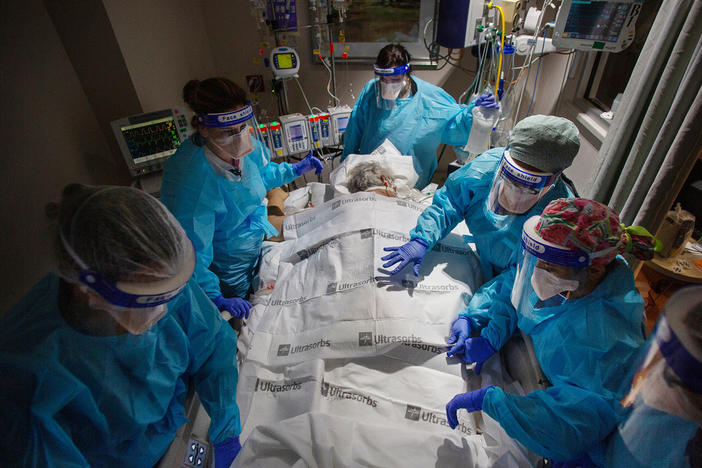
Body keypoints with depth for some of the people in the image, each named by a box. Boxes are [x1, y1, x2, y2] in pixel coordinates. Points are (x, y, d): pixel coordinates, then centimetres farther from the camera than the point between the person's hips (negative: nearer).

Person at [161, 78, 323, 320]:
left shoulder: (247, 146, -17)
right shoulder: (191, 178, -39)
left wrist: (296, 169, 6)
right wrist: (217, 299, -37)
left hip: (256, 245, 7)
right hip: (226, 269, -6)